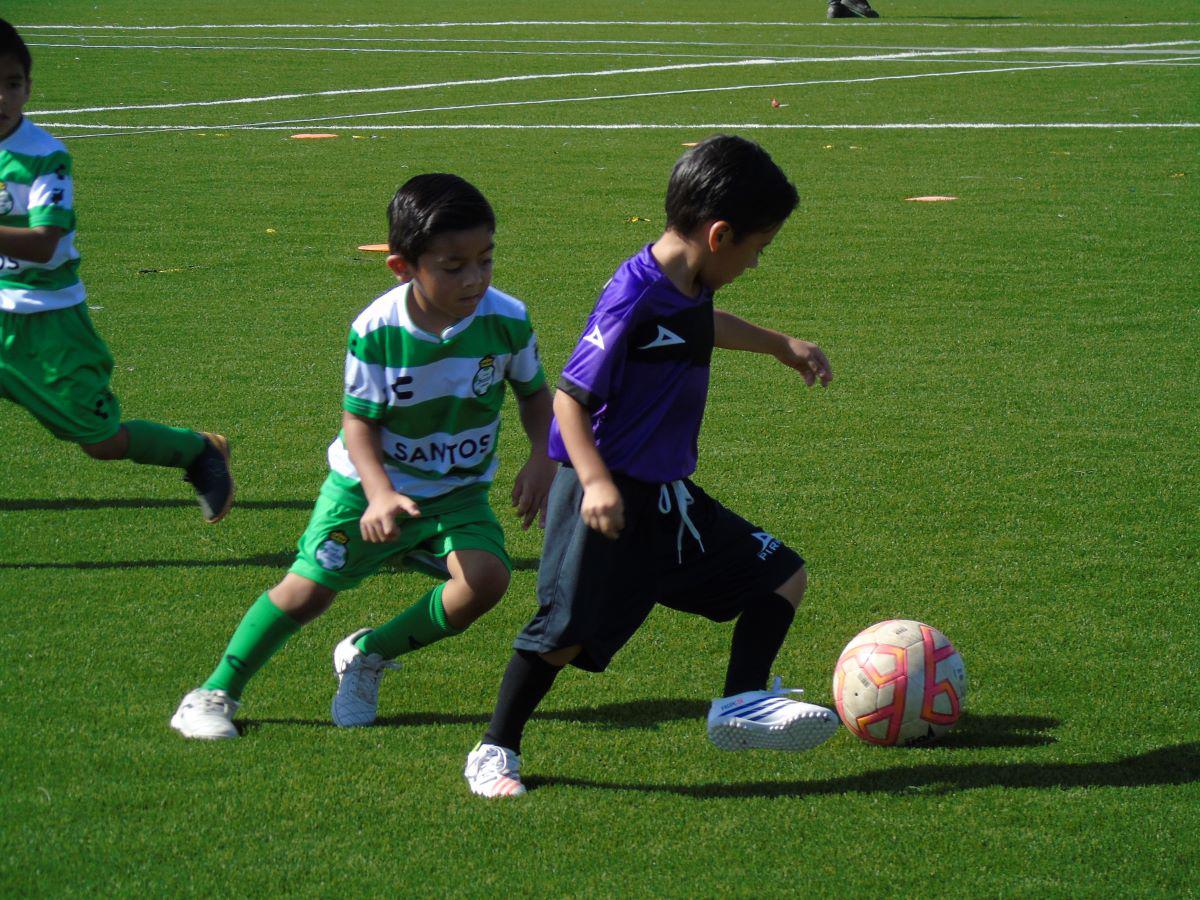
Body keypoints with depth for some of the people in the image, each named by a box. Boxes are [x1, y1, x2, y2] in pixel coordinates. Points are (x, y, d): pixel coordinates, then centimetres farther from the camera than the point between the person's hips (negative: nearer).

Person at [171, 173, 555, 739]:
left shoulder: (507, 320, -17)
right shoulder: (376, 330, -22)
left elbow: (534, 393, 1)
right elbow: (359, 420, -14)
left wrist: (541, 460, -16)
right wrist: (379, 494, -30)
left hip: (457, 492, 2)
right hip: (369, 484, -2)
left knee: (487, 578, -22)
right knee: (310, 588, -8)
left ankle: (370, 656, 3)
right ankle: (215, 694, 10)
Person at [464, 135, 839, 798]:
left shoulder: (691, 288, 5)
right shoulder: (635, 296, -22)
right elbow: (570, 396, -22)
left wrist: (780, 345, 43)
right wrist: (595, 482, -33)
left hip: (669, 496, 9)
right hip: (608, 499, -9)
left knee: (783, 577, 8)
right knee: (568, 631, -11)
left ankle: (741, 704, 12)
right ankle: (495, 751, 5)